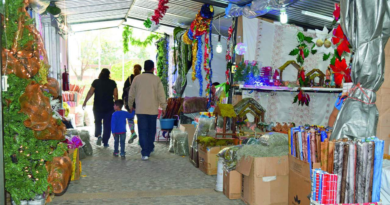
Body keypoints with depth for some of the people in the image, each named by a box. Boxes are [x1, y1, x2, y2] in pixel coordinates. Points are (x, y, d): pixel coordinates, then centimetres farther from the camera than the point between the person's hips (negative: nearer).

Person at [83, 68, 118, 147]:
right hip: (109, 107, 0)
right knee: (107, 124, 7)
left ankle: (98, 135, -3)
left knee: (97, 122, 19)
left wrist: (85, 102, 5)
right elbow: (115, 95, -2)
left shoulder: (96, 82, -3)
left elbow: (90, 93, -4)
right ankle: (105, 142, 7)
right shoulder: (112, 83, -1)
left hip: (98, 107, 0)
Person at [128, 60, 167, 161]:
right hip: (153, 110, 0)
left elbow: (131, 95, 7)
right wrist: (164, 107, 8)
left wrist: (130, 106, 21)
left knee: (143, 131, 1)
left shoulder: (137, 78, 0)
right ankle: (150, 148, 29)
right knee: (151, 130, 16)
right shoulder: (156, 79, -5)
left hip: (140, 110, 0)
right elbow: (161, 95, -4)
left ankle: (145, 153, -6)